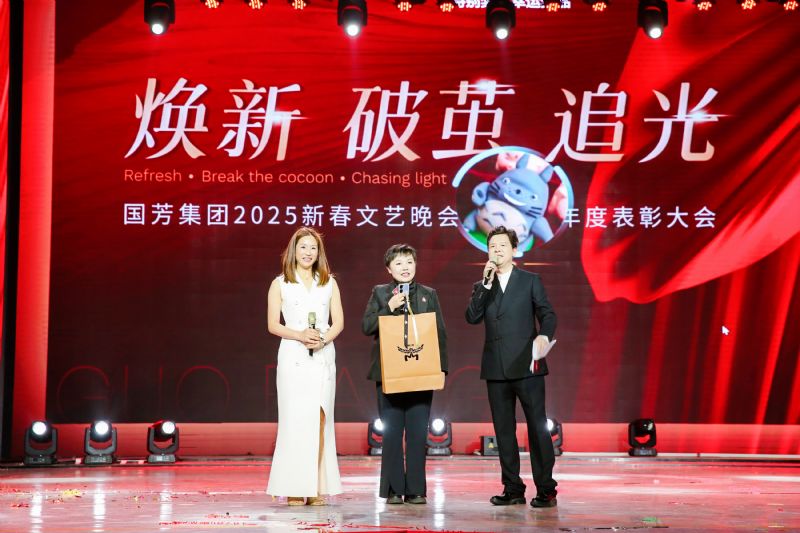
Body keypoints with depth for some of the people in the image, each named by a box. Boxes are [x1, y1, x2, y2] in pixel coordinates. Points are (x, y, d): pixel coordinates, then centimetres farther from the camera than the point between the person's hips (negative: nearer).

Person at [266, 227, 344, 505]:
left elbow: (338, 321, 8)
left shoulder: (329, 283, 13)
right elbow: (273, 324, 1)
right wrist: (300, 336, -15)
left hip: (323, 356, 2)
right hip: (293, 357, -2)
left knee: (318, 418, -2)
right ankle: (294, 489, -4)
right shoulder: (280, 284, 6)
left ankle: (316, 487, -1)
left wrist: (324, 339, -12)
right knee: (295, 419, -6)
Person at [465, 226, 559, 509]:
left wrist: (544, 336, -22)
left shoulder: (530, 281, 6)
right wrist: (486, 283, -8)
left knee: (537, 426, -5)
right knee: (503, 430, 6)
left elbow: (547, 314, -1)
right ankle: (512, 489, 11)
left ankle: (545, 489, -1)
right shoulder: (481, 287, 14)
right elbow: (472, 317, -1)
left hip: (526, 365, -4)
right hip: (496, 368, 4)